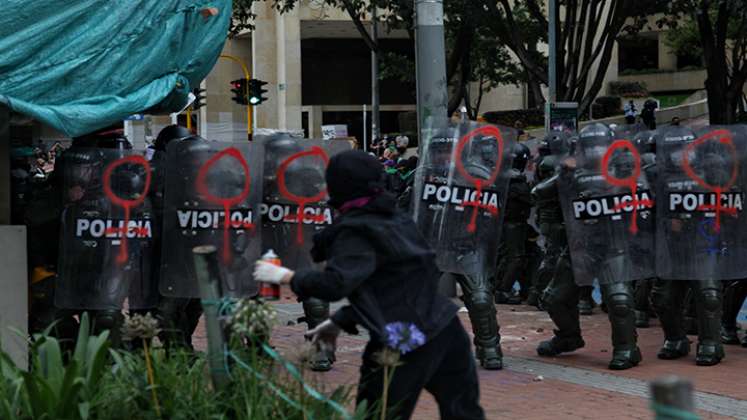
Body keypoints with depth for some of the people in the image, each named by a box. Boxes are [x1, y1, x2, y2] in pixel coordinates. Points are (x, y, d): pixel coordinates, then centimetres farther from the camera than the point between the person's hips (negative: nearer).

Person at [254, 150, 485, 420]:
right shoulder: (394, 219, 16)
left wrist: (287, 277, -12)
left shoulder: (355, 232, -10)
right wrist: (340, 321, 21)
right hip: (445, 329, 8)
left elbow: (336, 284, -25)